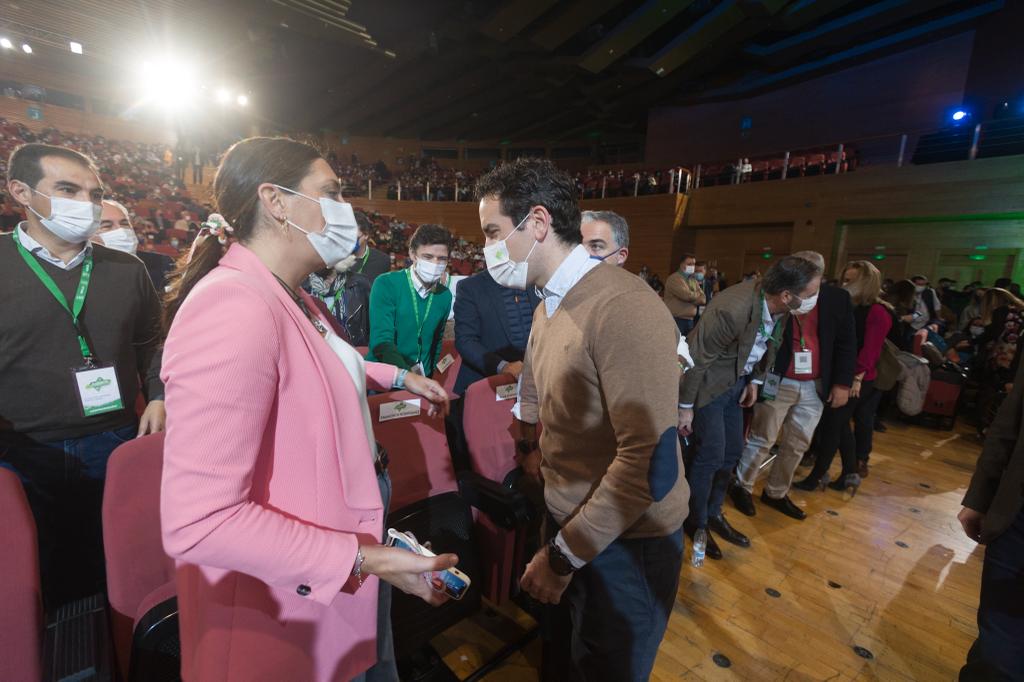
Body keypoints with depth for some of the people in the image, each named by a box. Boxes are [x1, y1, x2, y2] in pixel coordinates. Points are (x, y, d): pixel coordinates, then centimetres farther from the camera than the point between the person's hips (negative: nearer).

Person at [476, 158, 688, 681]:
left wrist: (565, 555, -18)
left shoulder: (622, 306, -25)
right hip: (568, 524, 8)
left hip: (621, 545, -7)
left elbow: (652, 462, -27)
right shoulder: (547, 307, 5)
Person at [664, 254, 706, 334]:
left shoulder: (693, 280, 17)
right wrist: (697, 295, 2)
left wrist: (692, 297, -11)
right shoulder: (674, 278, -8)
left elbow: (703, 300, 8)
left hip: (690, 319, 8)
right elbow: (687, 295, -19)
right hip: (676, 320, -8)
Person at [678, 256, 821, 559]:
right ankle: (696, 522, 20)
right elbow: (697, 359, -25)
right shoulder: (732, 310, -34)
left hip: (736, 382, 8)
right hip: (708, 383, -8)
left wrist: (755, 380, 10)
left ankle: (714, 513, 33)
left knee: (732, 451, 14)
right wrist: (685, 407, -17)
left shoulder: (778, 306, -11)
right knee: (711, 454, -2)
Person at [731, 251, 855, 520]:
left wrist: (842, 383, 0)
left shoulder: (838, 299, 1)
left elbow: (846, 344, 5)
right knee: (762, 439, 5)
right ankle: (742, 487, 23)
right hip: (777, 382, -4)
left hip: (815, 386, 4)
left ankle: (776, 493, 31)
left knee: (798, 444, 14)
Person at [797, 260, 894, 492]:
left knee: (831, 425, -2)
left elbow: (870, 349, -18)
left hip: (857, 380, -7)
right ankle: (851, 474, 25)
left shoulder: (878, 312, -10)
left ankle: (818, 476, 9)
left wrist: (857, 377, -24)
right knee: (840, 425, 12)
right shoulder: (849, 308, 13)